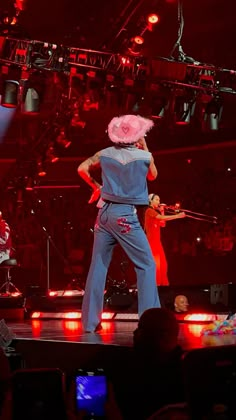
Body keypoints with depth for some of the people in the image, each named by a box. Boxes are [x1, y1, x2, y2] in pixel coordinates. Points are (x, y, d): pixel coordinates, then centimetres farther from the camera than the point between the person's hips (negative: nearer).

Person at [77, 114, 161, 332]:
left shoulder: (106, 153, 5)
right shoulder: (144, 156, -4)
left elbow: (82, 168, 10)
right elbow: (152, 176, 15)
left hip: (104, 212, 5)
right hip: (125, 215, -5)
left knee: (98, 266, 9)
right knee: (146, 265, 3)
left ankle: (90, 321, 12)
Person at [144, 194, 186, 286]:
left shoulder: (156, 212, 20)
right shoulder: (149, 210, -10)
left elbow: (162, 224, 14)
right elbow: (162, 218, -23)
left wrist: (162, 212, 6)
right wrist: (178, 216, -26)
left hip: (156, 240, 9)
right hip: (150, 240, -9)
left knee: (161, 262, 7)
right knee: (154, 262, -12)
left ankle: (161, 282, 11)